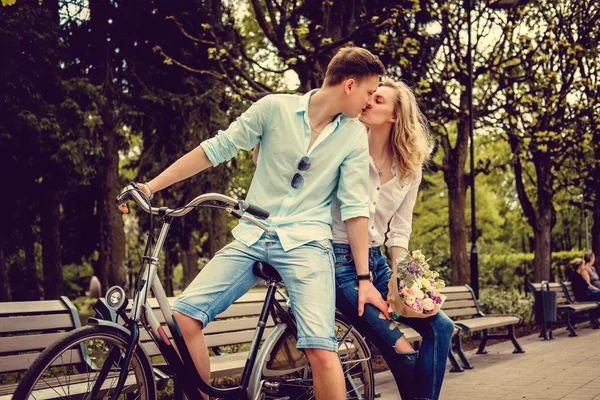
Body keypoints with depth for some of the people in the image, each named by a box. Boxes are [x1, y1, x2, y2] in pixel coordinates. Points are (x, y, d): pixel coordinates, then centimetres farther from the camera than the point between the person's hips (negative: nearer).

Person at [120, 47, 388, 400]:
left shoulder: (354, 135, 2)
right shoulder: (275, 107, -2)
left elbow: (355, 207, 1)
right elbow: (218, 149, 0)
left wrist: (364, 278, -2)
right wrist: (151, 186, -3)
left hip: (306, 242, -1)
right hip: (253, 238, 1)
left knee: (321, 351, -21)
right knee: (183, 316, -12)